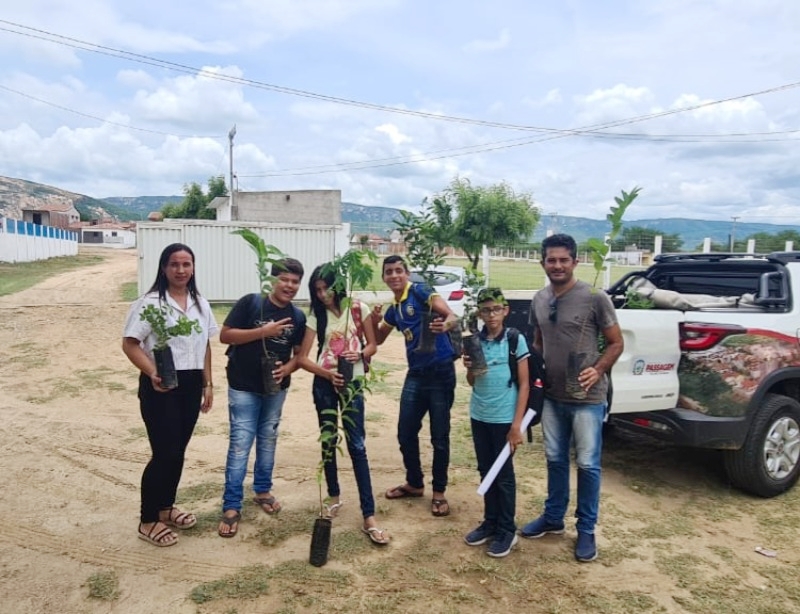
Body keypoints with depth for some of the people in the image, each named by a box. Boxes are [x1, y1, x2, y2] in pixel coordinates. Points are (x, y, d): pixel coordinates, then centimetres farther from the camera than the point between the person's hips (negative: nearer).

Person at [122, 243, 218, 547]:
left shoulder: (201, 304, 8)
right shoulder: (150, 303, -10)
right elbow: (130, 344, -13)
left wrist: (208, 384, 11)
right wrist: (152, 373, -27)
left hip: (190, 384, 6)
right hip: (160, 385, -6)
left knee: (178, 451, 15)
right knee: (165, 453, -3)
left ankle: (166, 507, 34)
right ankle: (148, 521, 14)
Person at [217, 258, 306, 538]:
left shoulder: (298, 316, 1)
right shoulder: (250, 302, -12)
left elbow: (299, 353, 6)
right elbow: (225, 335, -14)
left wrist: (288, 368, -16)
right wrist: (263, 331, -23)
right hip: (244, 387, -4)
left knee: (268, 441, 17)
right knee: (240, 445, -3)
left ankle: (263, 490, 36)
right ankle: (231, 506, 8)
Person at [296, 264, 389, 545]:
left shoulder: (359, 309, -2)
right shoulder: (316, 316, 1)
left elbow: (372, 345, 3)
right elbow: (302, 358, -3)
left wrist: (360, 355, -20)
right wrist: (327, 373, -19)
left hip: (352, 383, -2)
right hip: (324, 383, 2)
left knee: (356, 446, -5)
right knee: (328, 442, 11)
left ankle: (369, 516, -3)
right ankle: (334, 497, 32)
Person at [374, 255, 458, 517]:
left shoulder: (420, 292, -8)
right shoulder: (393, 310, 13)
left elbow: (451, 315, -19)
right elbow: (378, 339, 24)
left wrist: (444, 325, -43)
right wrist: (374, 319, 3)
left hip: (441, 373, -7)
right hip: (415, 375, 7)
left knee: (439, 437, 3)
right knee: (405, 433, 12)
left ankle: (439, 492, 19)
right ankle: (414, 483, 32)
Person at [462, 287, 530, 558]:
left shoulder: (516, 340, -9)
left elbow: (524, 384, -8)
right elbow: (472, 382, 9)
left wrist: (517, 424, -13)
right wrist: (469, 368, -14)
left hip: (504, 418, -4)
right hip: (478, 416, 4)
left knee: (504, 474, 6)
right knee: (486, 471, 15)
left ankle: (507, 530, 19)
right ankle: (490, 522, 29)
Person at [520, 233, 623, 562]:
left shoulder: (595, 298, -12)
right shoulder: (539, 300, 4)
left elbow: (616, 343, -6)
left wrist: (598, 370, -21)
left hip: (587, 398, -5)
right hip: (552, 396, 5)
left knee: (587, 465, 6)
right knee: (555, 459, 18)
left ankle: (586, 530, 23)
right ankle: (553, 517, 35)